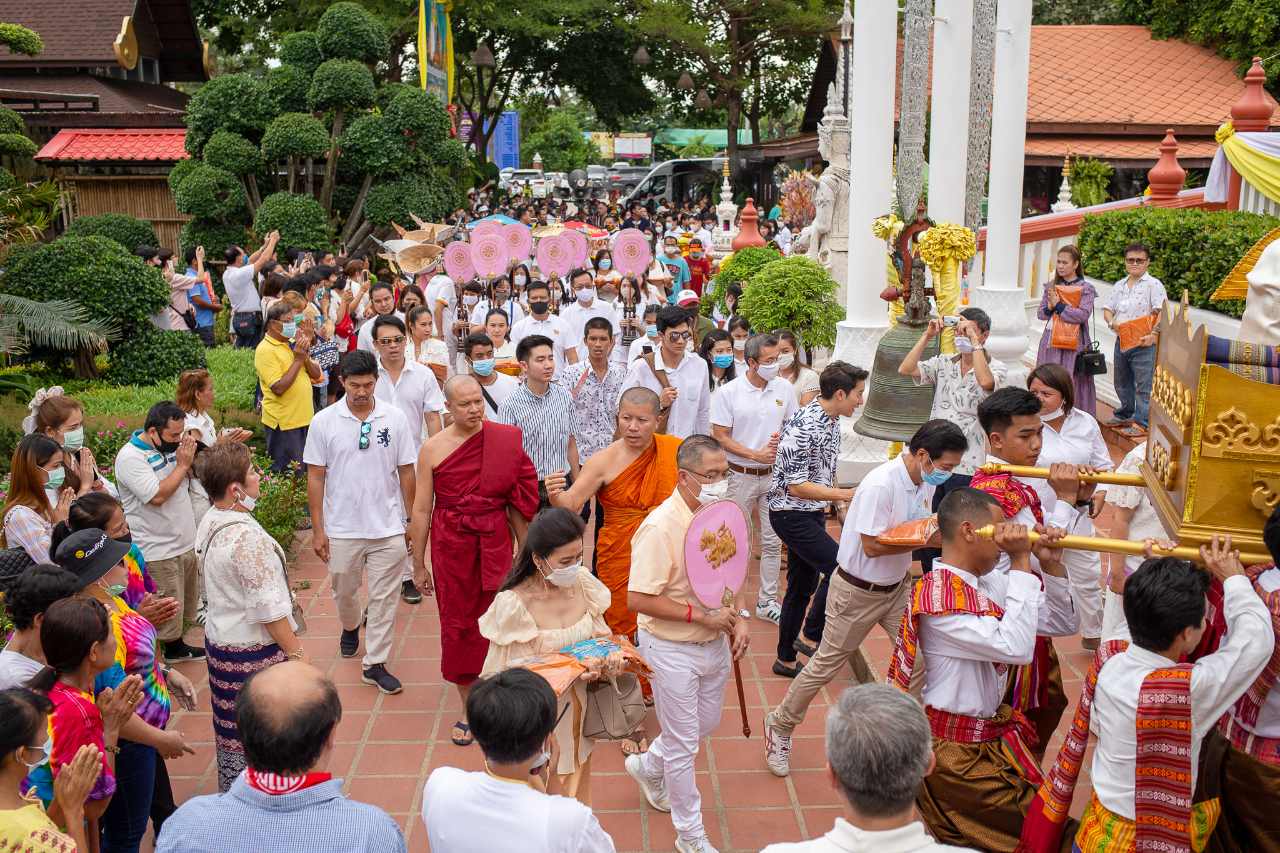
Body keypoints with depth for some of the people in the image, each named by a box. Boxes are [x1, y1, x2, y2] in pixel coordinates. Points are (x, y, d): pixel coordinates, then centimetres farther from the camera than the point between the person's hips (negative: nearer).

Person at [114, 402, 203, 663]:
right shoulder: (131, 457, -19)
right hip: (158, 551, -9)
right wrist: (182, 464, -19)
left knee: (184, 604, 23)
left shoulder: (170, 445, 4)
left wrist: (190, 458, -4)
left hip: (185, 543, 9)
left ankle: (177, 647, 39)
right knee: (167, 611, 0)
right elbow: (157, 496, -27)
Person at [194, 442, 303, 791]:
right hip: (253, 652, -9)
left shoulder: (209, 522, 3)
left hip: (219, 639, 9)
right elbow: (269, 608, -24)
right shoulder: (247, 536, -27)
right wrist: (296, 653, -17)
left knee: (230, 731, 21)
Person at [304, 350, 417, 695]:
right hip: (342, 529, 1)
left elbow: (406, 471, 3)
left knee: (384, 598, 4)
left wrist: (411, 519, 4)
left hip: (388, 528, 0)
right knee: (344, 592, 19)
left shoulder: (395, 418, -4)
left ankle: (375, 663, 16)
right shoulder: (324, 422, -5)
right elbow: (316, 477, -1)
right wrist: (317, 529, -3)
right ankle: (350, 627, 50)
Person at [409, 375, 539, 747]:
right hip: (451, 545, 0)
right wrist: (419, 564, 3)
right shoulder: (432, 449, -5)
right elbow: (421, 510, 0)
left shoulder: (504, 439, -3)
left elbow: (518, 500, 5)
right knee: (457, 622, 7)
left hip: (495, 542, 0)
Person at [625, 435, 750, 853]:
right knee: (683, 744, 7)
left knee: (706, 724, 24)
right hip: (673, 649, -7)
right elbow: (638, 599, -27)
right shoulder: (661, 527, -27)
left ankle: (647, 767, 50)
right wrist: (703, 615, -25)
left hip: (716, 643, 7)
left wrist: (739, 618, -3)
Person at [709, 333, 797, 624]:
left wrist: (782, 441, -13)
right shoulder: (728, 393, -10)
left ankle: (767, 601, 20)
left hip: (774, 475, 3)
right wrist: (756, 454, -17)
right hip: (740, 476, -3)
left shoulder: (785, 388, -1)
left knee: (772, 540, 8)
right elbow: (720, 437, -8)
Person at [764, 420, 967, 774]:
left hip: (897, 588, 7)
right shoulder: (880, 484, -29)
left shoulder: (925, 482, -3)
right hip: (858, 591, -7)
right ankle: (780, 725, 26)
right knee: (826, 665, 6)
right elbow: (872, 546, -27)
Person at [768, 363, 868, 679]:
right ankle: (812, 637, 2)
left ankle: (786, 659, 23)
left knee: (803, 586, 13)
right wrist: (846, 494, -24)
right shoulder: (804, 427, -23)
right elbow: (796, 486, -24)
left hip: (813, 513, 9)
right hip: (791, 513, -9)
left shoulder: (832, 422, 6)